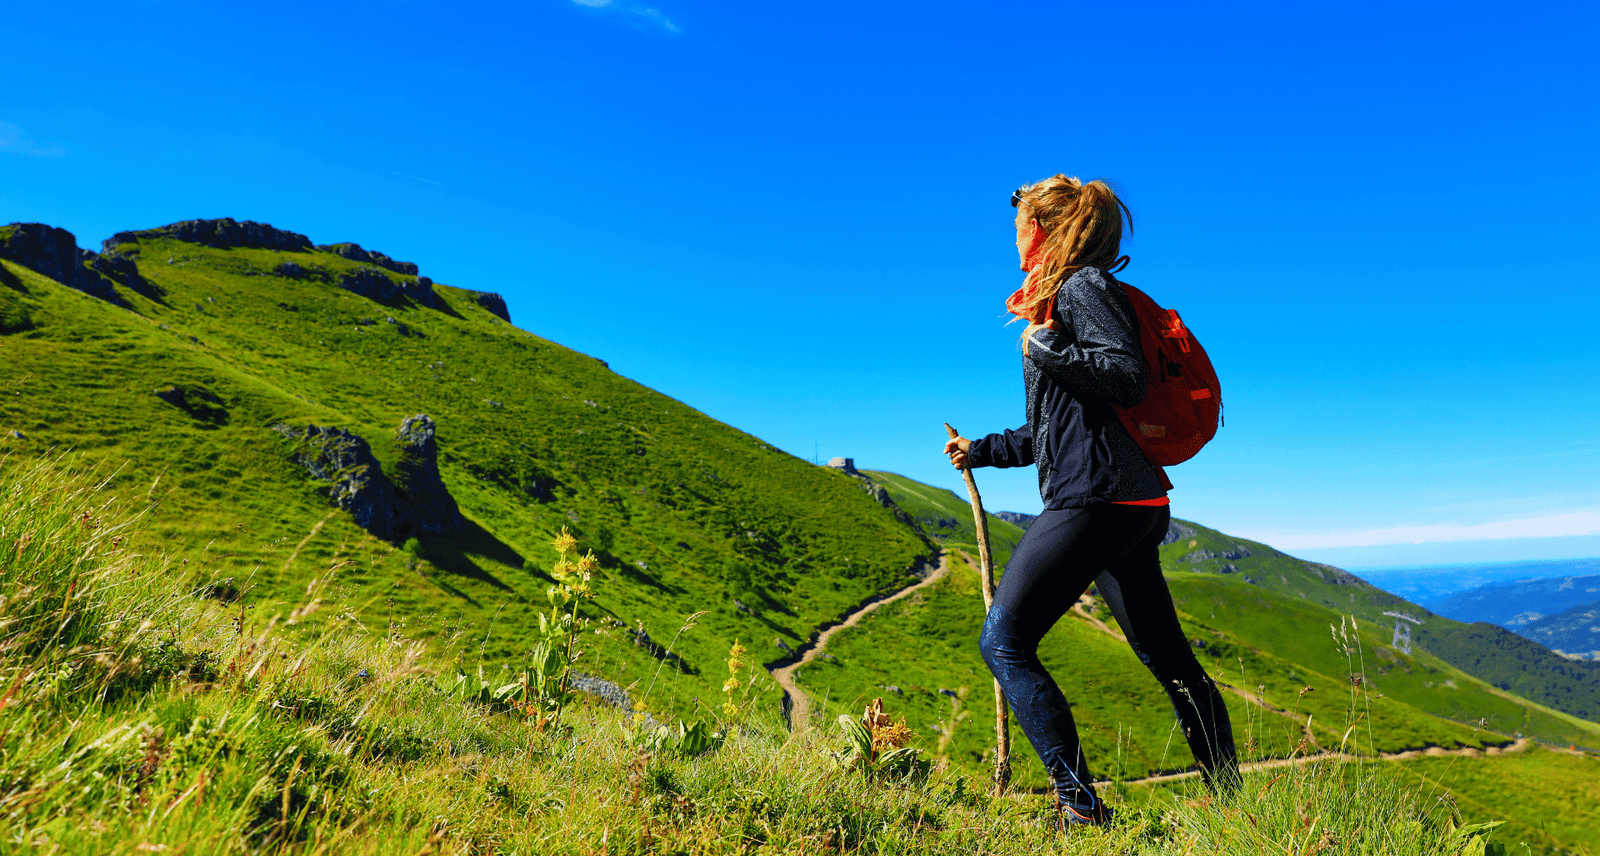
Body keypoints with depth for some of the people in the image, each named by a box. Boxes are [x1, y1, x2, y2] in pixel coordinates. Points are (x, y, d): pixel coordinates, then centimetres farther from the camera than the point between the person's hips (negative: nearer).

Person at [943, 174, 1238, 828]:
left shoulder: (1084, 286, -3)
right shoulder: (1058, 297, 25)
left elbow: (1127, 378, -18)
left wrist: (1046, 346, -15)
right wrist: (981, 450, 31)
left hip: (1096, 496, -11)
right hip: (1133, 503, 11)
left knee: (1003, 641, -10)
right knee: (1167, 656, 15)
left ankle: (1079, 802, -10)